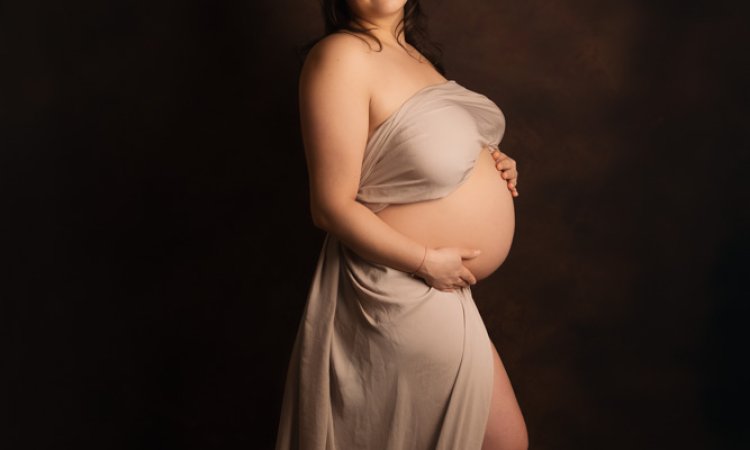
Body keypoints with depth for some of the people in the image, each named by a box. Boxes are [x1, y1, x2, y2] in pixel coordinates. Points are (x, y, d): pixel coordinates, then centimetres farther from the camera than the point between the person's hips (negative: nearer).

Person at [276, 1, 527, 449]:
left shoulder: (411, 50, 9)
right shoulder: (342, 55, -20)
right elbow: (333, 207, -22)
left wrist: (492, 166, 3)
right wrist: (427, 261, -22)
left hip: (440, 287, 9)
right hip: (404, 291, -9)